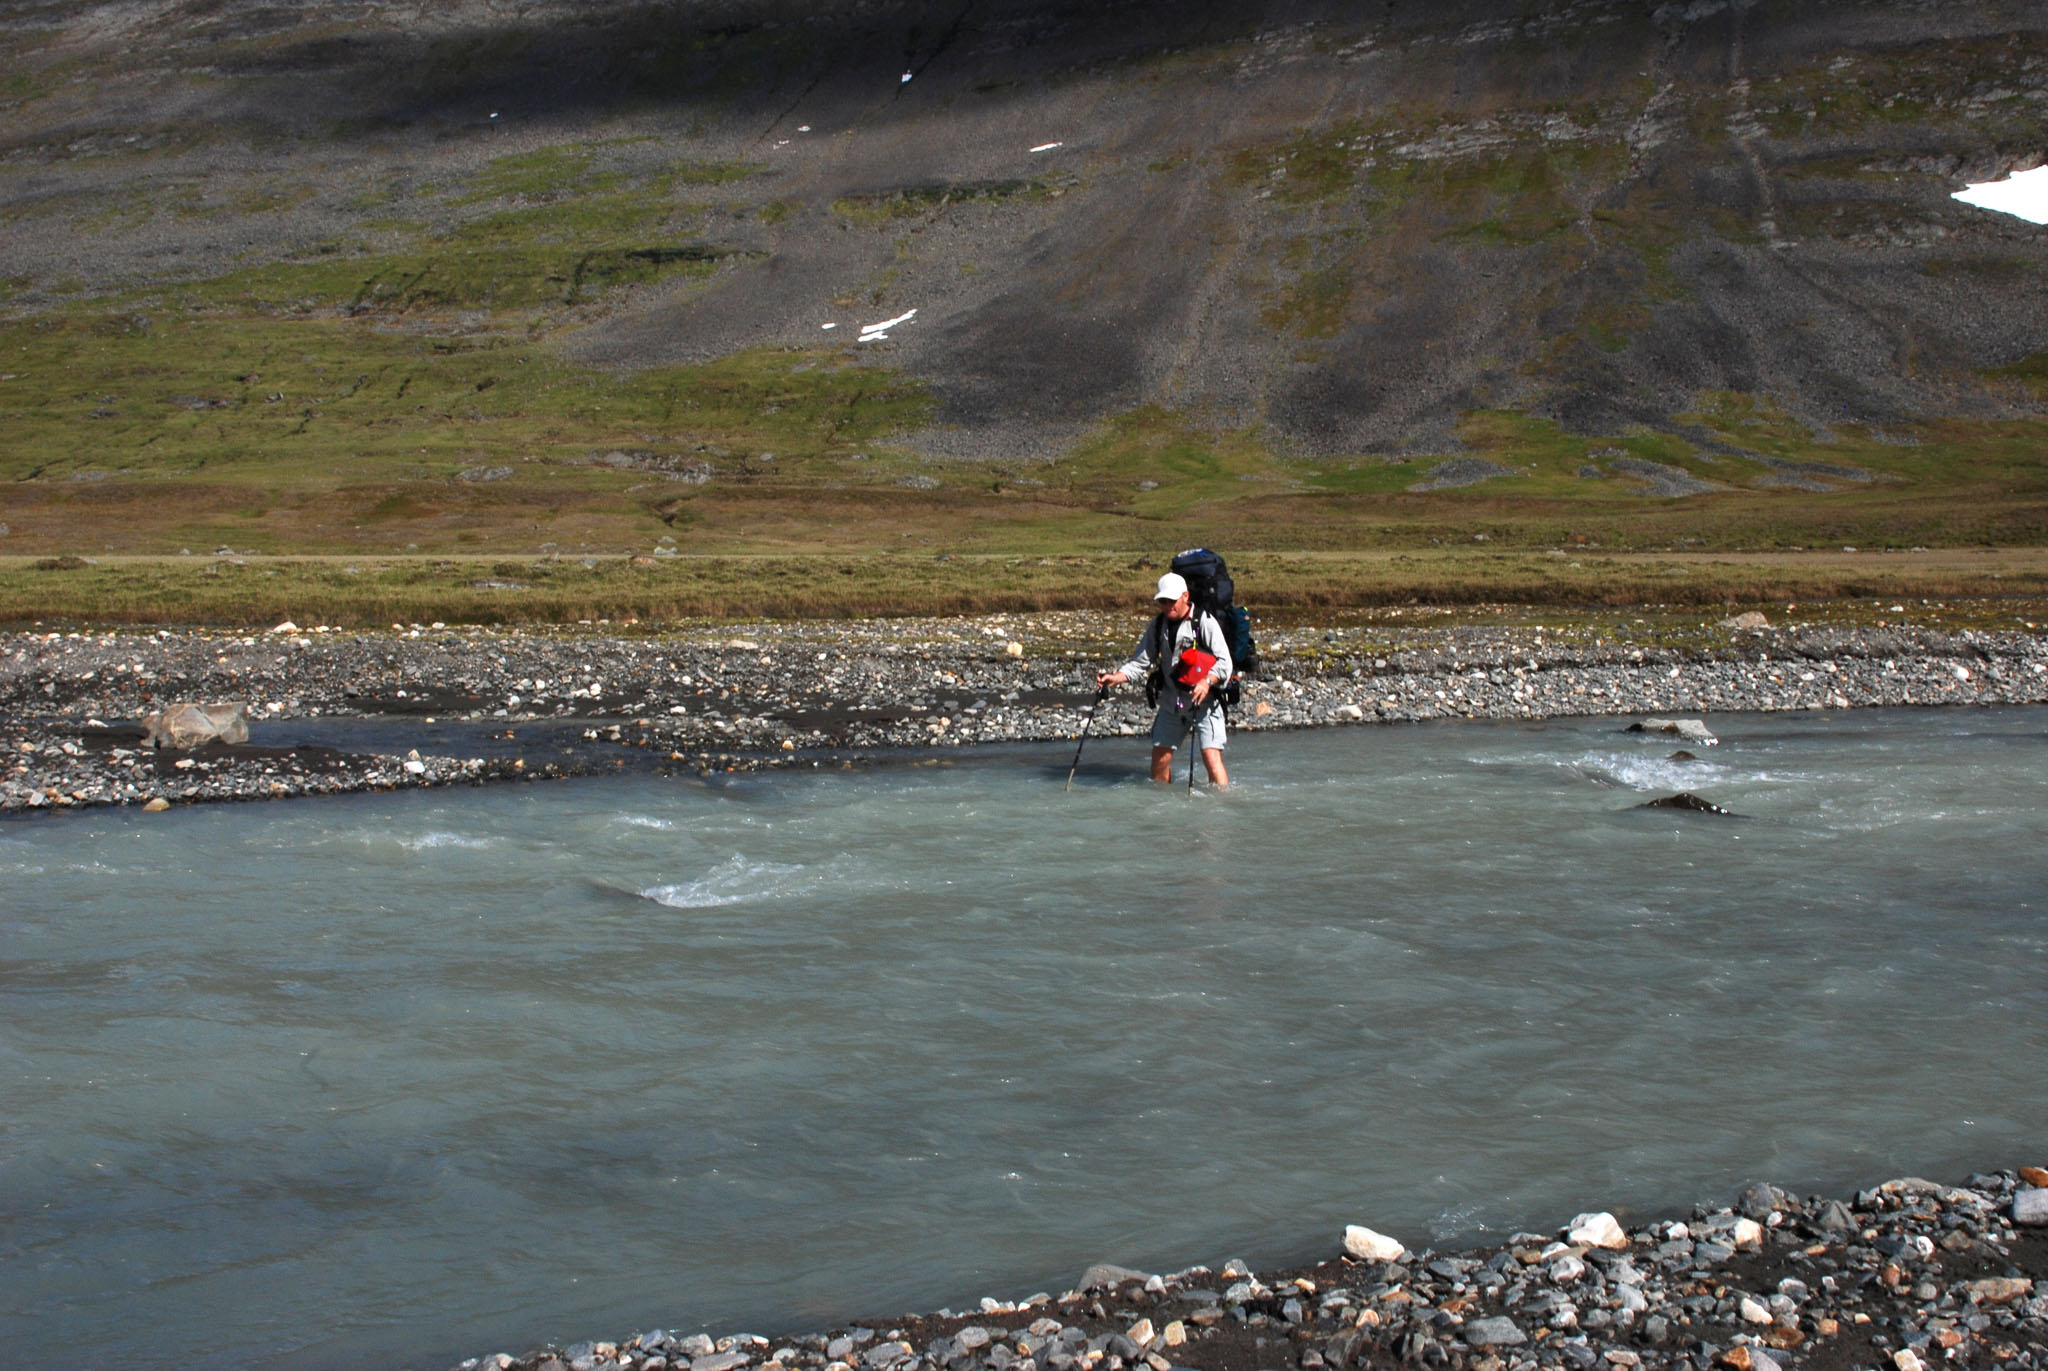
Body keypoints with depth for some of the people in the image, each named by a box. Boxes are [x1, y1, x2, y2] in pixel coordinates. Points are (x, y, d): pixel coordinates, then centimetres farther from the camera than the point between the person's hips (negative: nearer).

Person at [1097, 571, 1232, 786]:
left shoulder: (1204, 622, -8)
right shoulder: (1157, 626, 9)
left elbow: (1224, 662, -13)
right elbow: (1141, 661, 10)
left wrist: (1207, 681, -32)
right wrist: (1116, 678, -8)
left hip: (1204, 703, -6)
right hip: (1171, 702, 6)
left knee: (1211, 758, -16)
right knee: (1160, 758, 9)